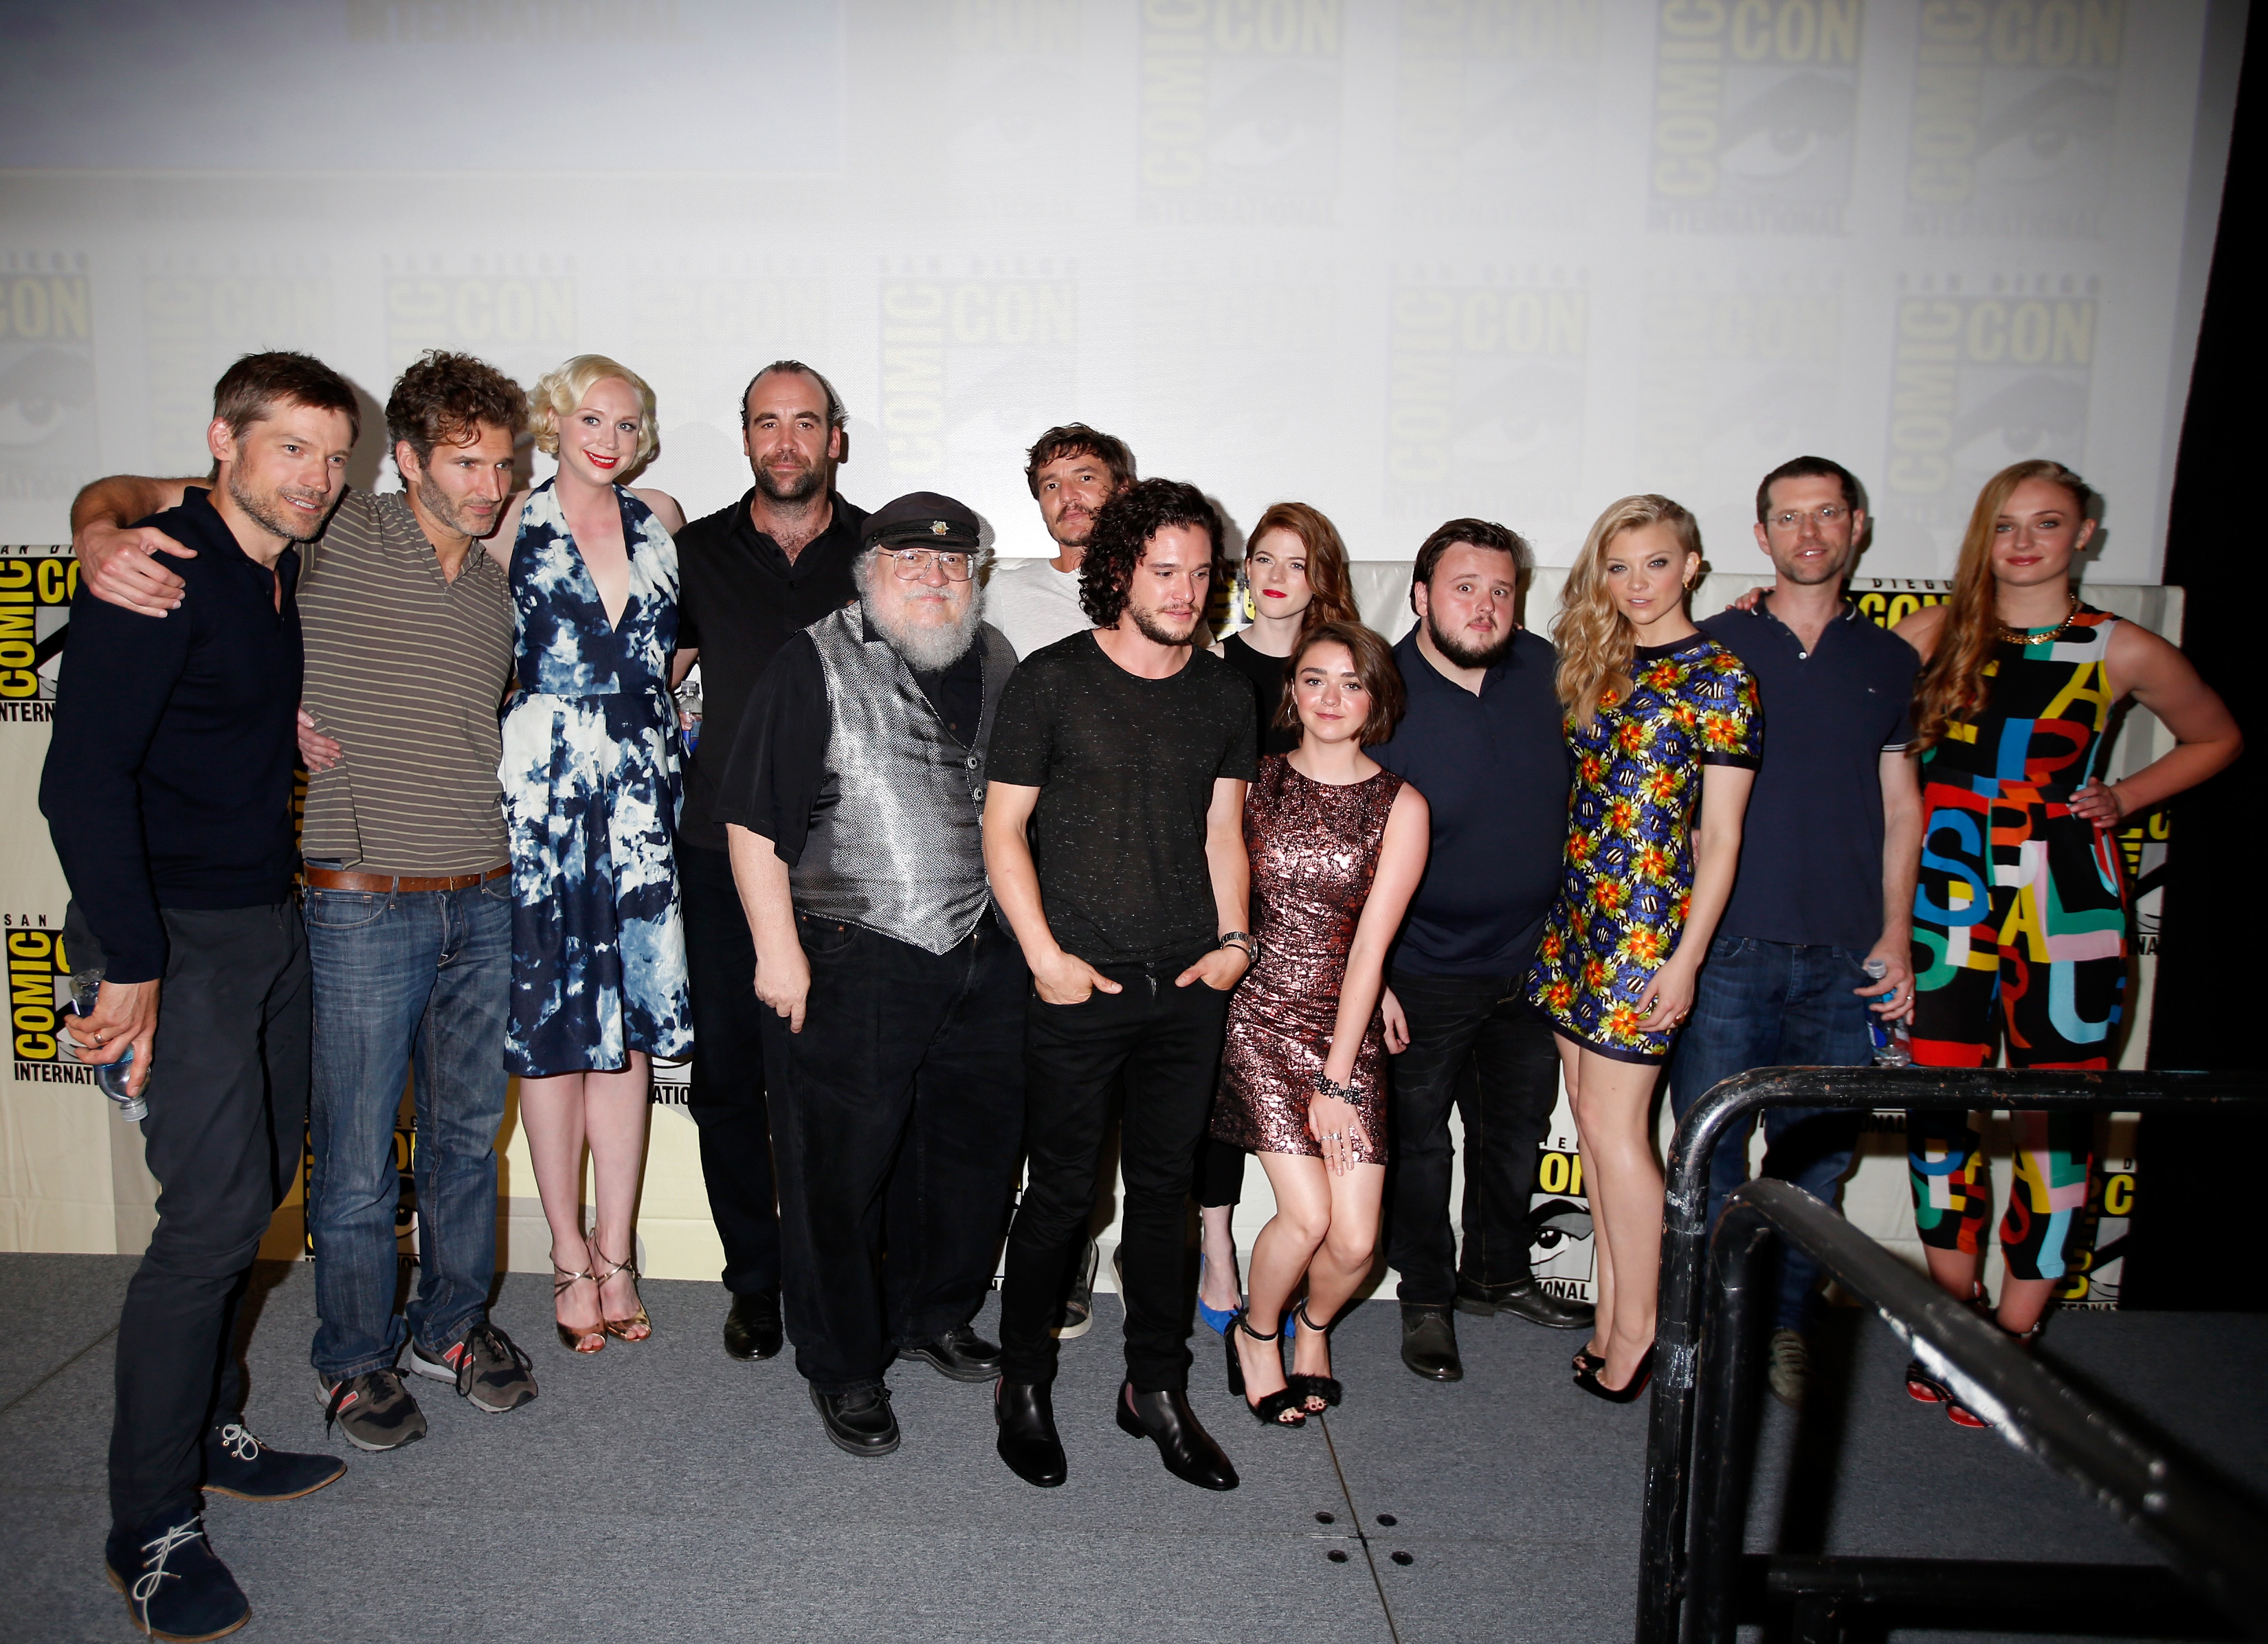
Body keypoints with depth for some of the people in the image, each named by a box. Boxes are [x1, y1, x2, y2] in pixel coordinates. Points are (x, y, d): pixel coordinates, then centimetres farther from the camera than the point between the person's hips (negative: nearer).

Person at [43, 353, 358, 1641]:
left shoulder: (291, 576, 9)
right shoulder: (158, 576, -16)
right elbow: (83, 782, -20)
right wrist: (132, 966, -19)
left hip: (272, 921, 8)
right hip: (179, 934, -8)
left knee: (259, 1187, 14)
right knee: (216, 1211, -8)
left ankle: (210, 1428, 31)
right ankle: (152, 1526, 6)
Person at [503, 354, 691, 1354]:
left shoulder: (659, 520, 12)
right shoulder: (515, 521, 1)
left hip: (638, 796, 3)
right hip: (542, 792, -3)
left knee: (629, 1021, 6)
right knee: (552, 1024, 3)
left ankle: (616, 1258, 18)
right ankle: (571, 1262, 16)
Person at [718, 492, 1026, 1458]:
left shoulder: (995, 662, 11)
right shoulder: (817, 664, -7)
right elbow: (755, 817, -10)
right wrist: (777, 948, -14)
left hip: (984, 961, 6)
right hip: (850, 964, -6)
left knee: (972, 1145, 16)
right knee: (842, 1166, 4)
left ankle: (934, 1314, 40)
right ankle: (844, 1367, 23)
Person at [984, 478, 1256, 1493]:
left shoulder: (1224, 693, 11)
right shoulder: (1052, 679, -3)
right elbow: (1004, 826, -3)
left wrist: (1233, 937, 3)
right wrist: (1045, 956, -10)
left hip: (1189, 989, 4)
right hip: (1078, 988, -4)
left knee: (1164, 1189, 12)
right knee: (1062, 1193, 3)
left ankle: (1157, 1388, 27)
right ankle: (1023, 1385, 24)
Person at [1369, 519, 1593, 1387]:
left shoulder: (1543, 667, -3)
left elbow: (1582, 778, 18)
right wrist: (1368, 976, -17)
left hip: (1532, 958, 5)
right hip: (1423, 973, -5)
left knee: (1517, 1128, 20)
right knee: (1418, 1140, 9)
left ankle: (1498, 1274, 41)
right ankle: (1427, 1299, 29)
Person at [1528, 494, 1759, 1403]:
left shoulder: (1719, 678, -6)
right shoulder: (1598, 665, 13)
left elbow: (1721, 835, -9)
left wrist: (1686, 957, -13)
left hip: (1648, 917, -7)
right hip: (1578, 911, 7)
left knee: (1610, 1120, -3)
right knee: (1593, 1120, 10)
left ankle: (1635, 1328, 12)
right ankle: (1612, 1315, 21)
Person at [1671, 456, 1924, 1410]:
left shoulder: (1889, 660, 12)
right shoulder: (1710, 646, 5)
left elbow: (1900, 806, 13)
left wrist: (1895, 934, 5)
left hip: (1842, 954, 2)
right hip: (1727, 945, -2)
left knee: (1816, 1152, 6)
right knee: (1712, 1148, 2)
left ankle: (1785, 1321, 22)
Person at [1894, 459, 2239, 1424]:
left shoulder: (2123, 651, 5)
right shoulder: (1935, 635, 7)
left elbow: (2217, 739, 20)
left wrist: (2122, 799, 7)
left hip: (2066, 900, -1)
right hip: (1948, 896, 1)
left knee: (2055, 1115, 0)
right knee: (1938, 1102, 4)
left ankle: (2015, 1333, 15)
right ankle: (1954, 1308, 23)